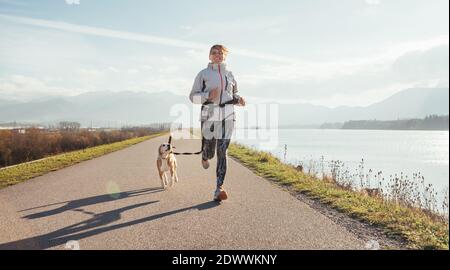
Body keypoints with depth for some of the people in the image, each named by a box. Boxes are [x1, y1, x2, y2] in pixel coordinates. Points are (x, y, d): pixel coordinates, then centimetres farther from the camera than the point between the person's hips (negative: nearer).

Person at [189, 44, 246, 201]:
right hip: (209, 116, -1)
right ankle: (205, 156, 46)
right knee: (209, 152, 6)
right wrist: (208, 96, -17)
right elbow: (193, 97, 2)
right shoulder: (203, 74, 5)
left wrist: (239, 100, 2)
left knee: (222, 152, -7)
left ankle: (219, 190, -6)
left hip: (227, 117, 2)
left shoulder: (230, 75, 15)